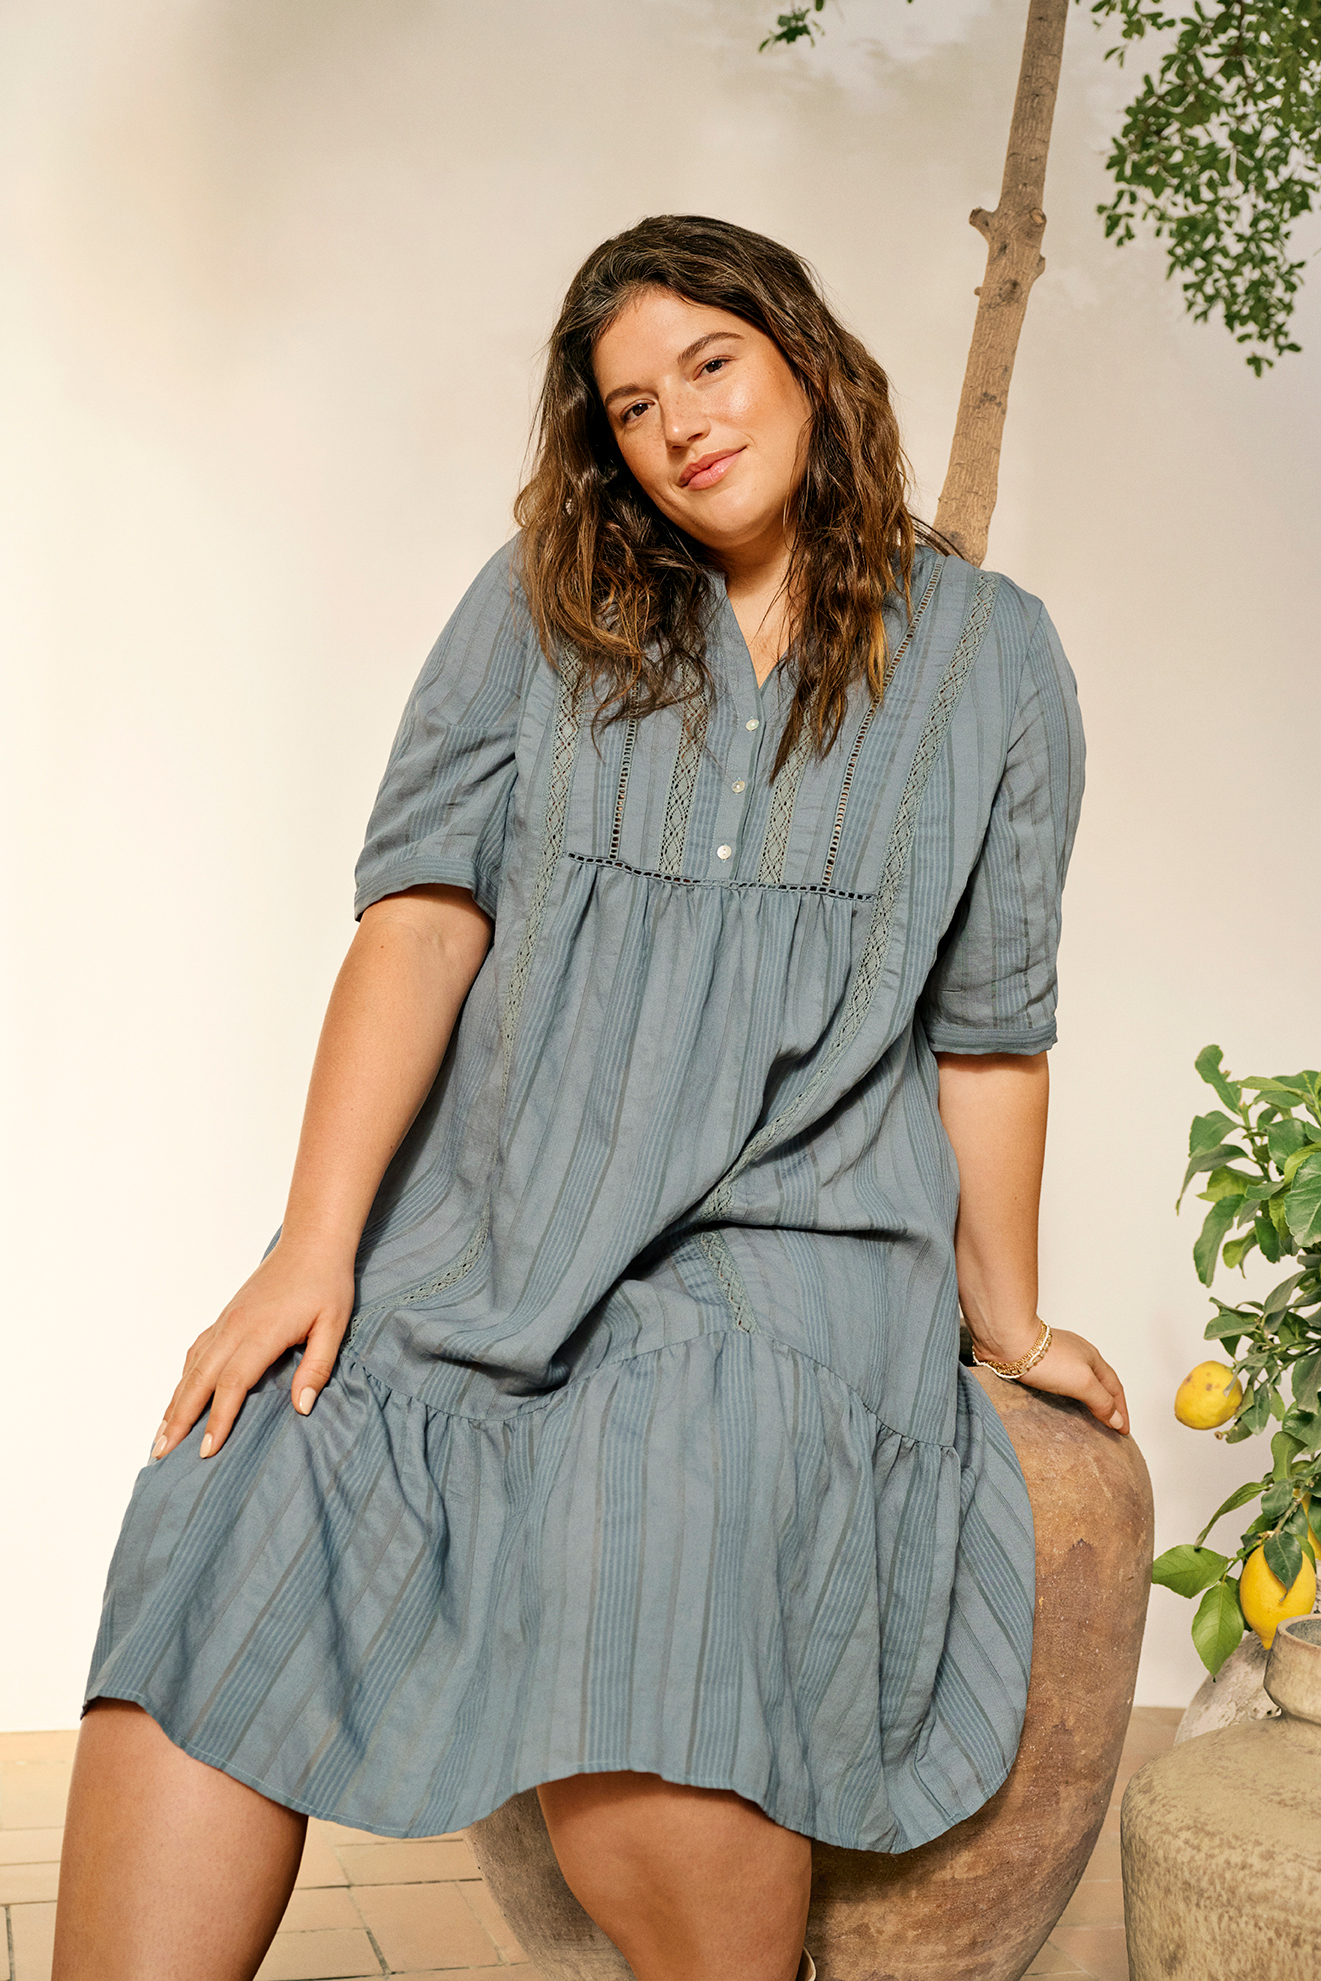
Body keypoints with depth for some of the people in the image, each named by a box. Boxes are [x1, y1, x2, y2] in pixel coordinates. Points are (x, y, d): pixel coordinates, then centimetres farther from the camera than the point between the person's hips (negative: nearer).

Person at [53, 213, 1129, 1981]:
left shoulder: (987, 656, 10)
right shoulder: (545, 607, 11)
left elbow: (987, 1025, 12)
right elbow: (426, 913, 0)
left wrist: (1006, 1317, 18)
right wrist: (315, 1245, -8)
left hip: (785, 1242, -2)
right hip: (483, 1225, 2)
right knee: (217, 1570, -21)